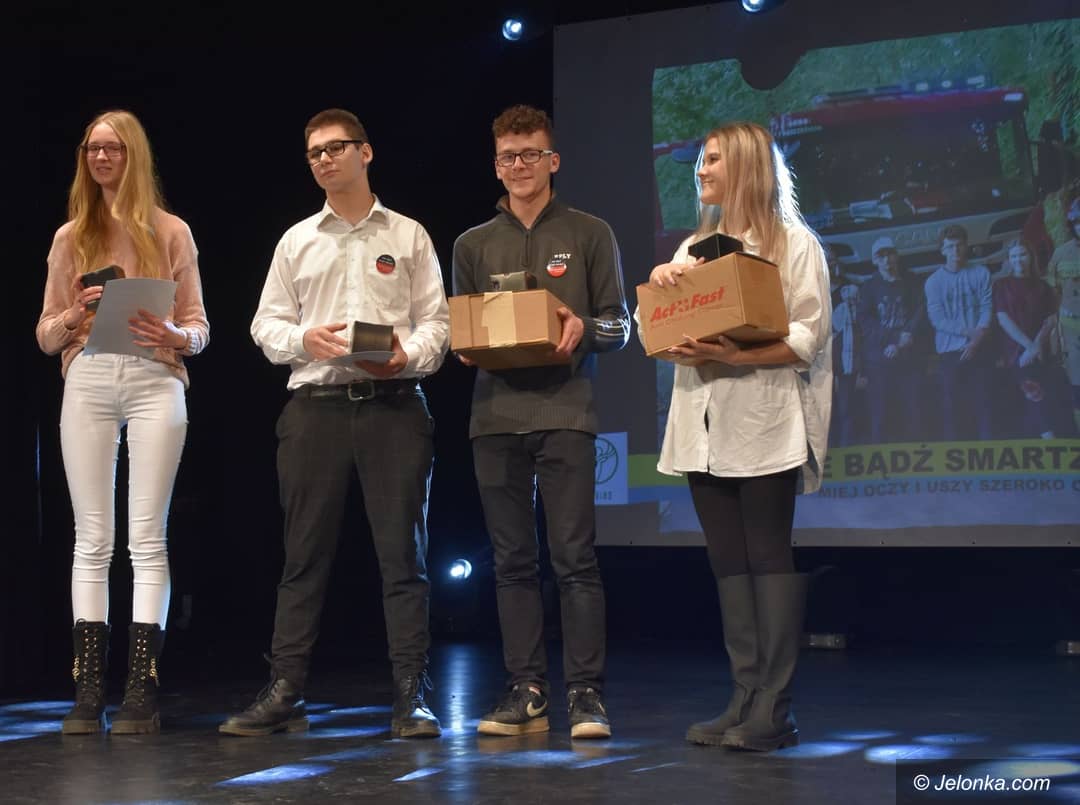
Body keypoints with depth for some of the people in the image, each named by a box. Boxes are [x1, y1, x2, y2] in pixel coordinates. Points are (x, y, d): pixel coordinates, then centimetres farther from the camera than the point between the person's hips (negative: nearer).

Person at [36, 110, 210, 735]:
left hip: (154, 380, -2)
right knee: (93, 539, -2)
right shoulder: (71, 237, 16)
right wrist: (73, 315, -6)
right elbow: (45, 335, 15)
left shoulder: (171, 232, 12)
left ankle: (143, 693, -6)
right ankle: (89, 692, -1)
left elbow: (198, 327, 9)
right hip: (87, 383, 2)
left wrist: (173, 336, -13)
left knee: (147, 537, -6)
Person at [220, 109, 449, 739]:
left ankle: (412, 697, 0)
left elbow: (437, 320, 5)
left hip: (392, 402, -2)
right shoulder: (297, 241, 15)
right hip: (315, 403, 2)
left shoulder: (408, 236, 10)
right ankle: (285, 694, 7)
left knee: (403, 551, -3)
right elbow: (267, 324, 13)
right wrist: (306, 339, -8)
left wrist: (409, 354, -15)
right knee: (305, 552, 3)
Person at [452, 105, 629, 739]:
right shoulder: (474, 245, 16)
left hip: (565, 412, -3)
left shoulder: (589, 235, 8)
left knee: (574, 556, -8)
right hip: (496, 415, 3)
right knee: (513, 561, 5)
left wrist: (583, 329, -15)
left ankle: (586, 693, -3)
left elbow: (620, 325, 6)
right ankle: (526, 692, 10)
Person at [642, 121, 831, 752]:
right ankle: (747, 700, 9)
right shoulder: (695, 247, 20)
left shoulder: (794, 243, 1)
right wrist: (658, 283, -4)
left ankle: (774, 711, -6)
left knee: (770, 560, -6)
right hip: (705, 428, 6)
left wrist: (735, 356, -23)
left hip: (765, 427, -6)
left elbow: (809, 337, -9)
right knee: (729, 564, 5)